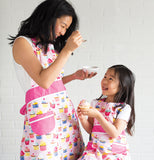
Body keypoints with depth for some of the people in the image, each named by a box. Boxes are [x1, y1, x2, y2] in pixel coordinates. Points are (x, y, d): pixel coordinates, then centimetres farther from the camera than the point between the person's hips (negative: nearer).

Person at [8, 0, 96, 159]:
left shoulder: (51, 45, 16)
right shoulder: (22, 43, -6)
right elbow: (43, 81, -18)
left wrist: (75, 76, 7)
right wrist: (67, 50, -18)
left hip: (65, 108, 7)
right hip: (41, 110, -7)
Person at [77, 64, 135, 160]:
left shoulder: (124, 108, -6)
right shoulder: (96, 103, 7)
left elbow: (115, 133, -14)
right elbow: (90, 130, 10)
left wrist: (98, 115, -21)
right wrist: (83, 118, -9)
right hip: (95, 150, 3)